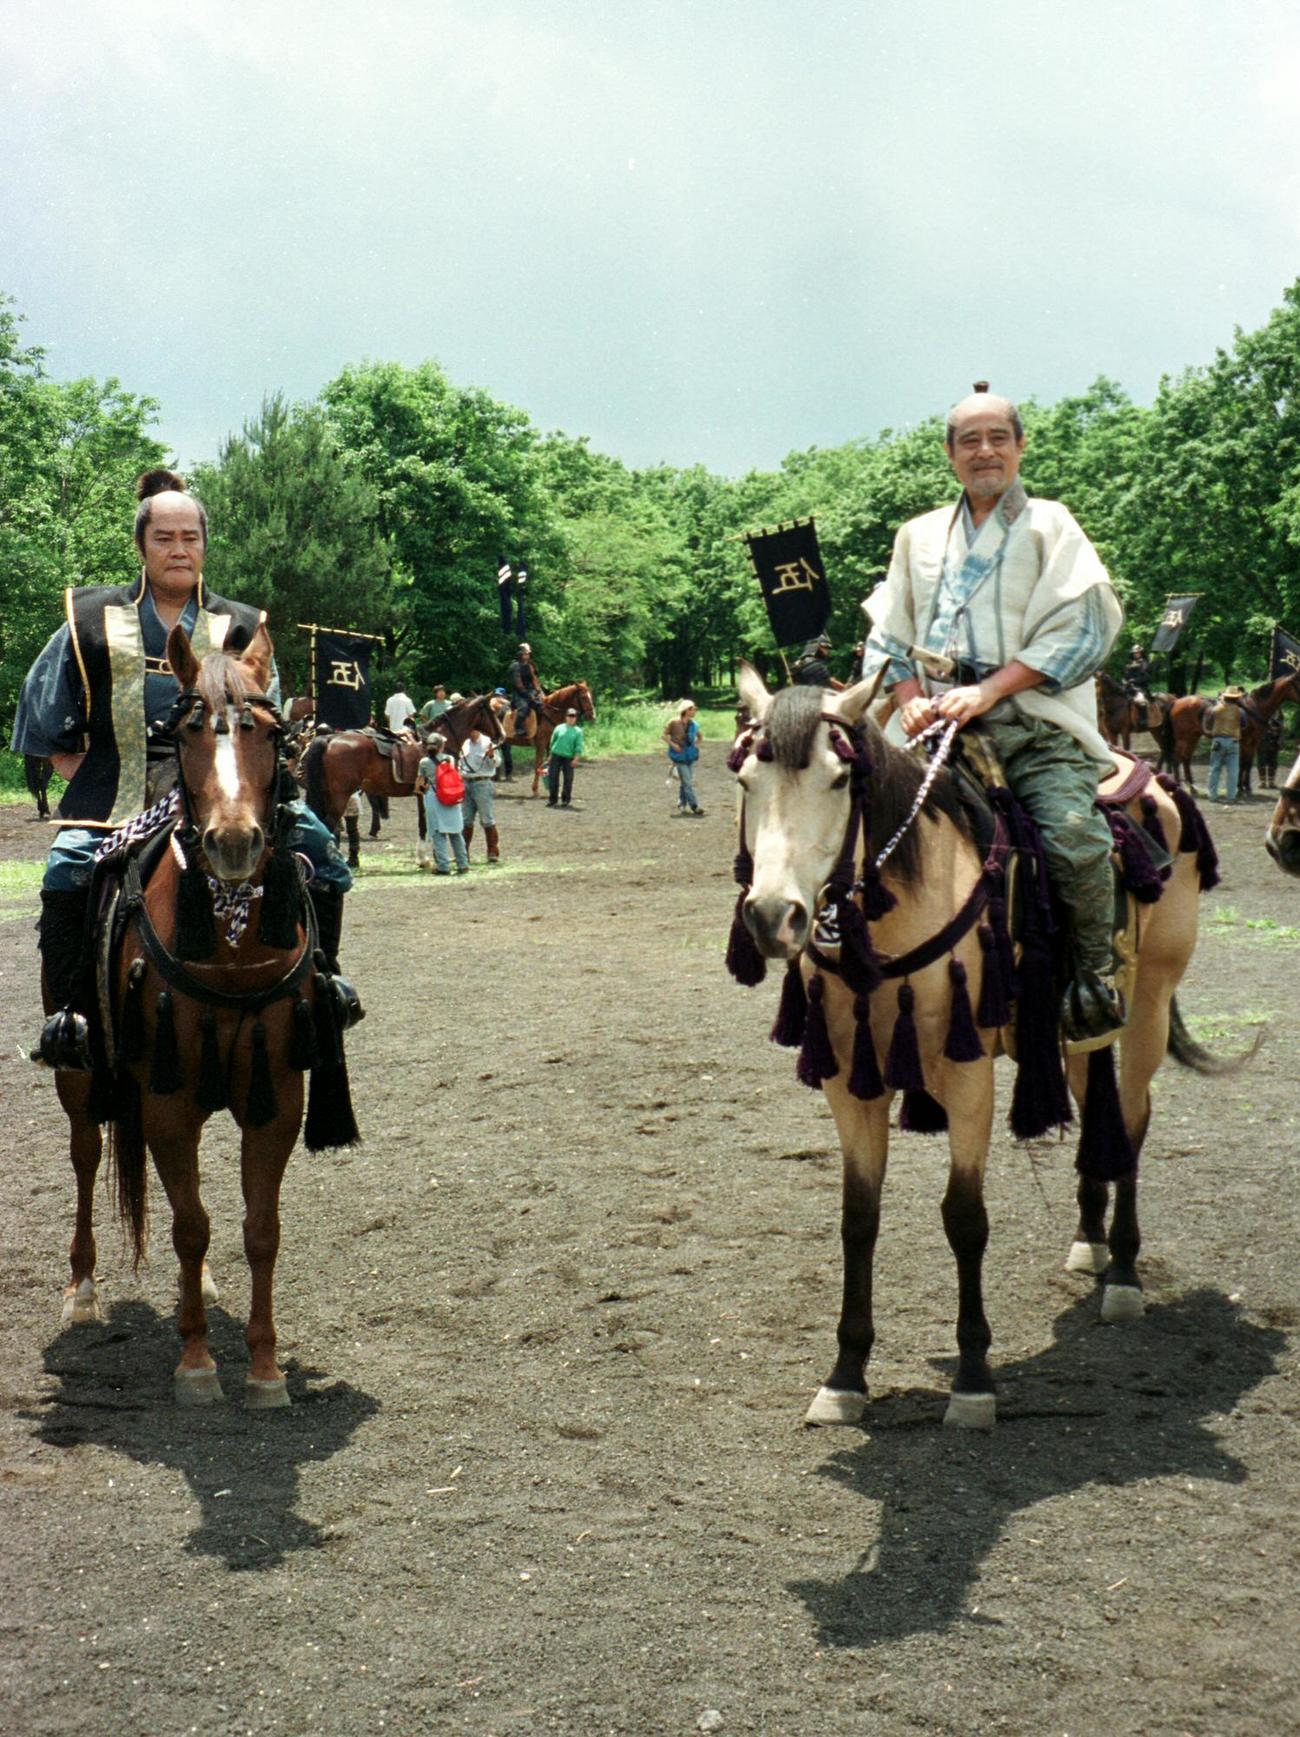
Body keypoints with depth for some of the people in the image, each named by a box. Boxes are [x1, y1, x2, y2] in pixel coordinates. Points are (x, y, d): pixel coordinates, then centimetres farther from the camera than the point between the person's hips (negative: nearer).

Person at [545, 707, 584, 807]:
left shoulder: (578, 731, 1)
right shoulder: (559, 728, 6)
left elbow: (578, 746, -3)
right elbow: (552, 742, 13)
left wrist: (575, 759, -12)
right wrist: (550, 755, 12)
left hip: (568, 758, -1)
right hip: (556, 755, 1)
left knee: (568, 779, 2)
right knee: (553, 777, 1)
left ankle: (565, 799, 14)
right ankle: (552, 799, 11)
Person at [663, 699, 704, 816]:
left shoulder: (693, 724, 6)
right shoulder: (674, 722, -9)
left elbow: (699, 736, 23)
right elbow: (665, 735, -4)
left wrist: (697, 745, 6)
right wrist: (673, 745, -15)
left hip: (690, 756, 6)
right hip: (679, 756, -6)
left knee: (683, 782, 12)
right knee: (687, 782, -10)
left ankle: (682, 806, 21)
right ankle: (694, 806, -11)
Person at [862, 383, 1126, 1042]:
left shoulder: (1050, 525, 9)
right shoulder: (919, 535, 21)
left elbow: (1081, 631, -3)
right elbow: (887, 636, 20)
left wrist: (989, 690, -13)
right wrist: (912, 696, -2)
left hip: (1034, 722, -4)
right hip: (942, 724, 4)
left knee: (1074, 835, -27)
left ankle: (1095, 974, -6)